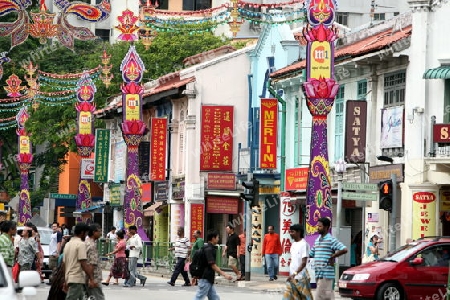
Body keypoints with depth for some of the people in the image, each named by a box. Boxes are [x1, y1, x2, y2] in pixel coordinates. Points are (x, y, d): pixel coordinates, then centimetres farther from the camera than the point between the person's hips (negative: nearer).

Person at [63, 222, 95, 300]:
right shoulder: (81, 244, -11)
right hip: (78, 279, -9)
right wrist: (92, 279, -17)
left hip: (69, 278, 9)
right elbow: (84, 264, -17)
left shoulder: (68, 244, 15)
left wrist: (66, 281, 24)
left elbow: (64, 263, 18)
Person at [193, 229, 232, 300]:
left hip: (208, 279, 10)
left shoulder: (208, 248, 13)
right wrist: (224, 274, -23)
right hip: (205, 279, -10)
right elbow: (213, 265, -21)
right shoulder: (209, 249, -16)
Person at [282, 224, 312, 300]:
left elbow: (304, 263, -20)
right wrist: (290, 274, 14)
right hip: (292, 277, 8)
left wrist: (295, 273, -29)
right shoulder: (293, 244, 11)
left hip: (301, 276, -8)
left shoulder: (303, 244, -13)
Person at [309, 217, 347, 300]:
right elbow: (311, 254, 23)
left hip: (326, 274, -8)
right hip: (318, 274, 8)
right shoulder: (317, 240, 17)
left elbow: (344, 249, -18)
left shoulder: (331, 240, -9)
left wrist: (332, 257, -13)